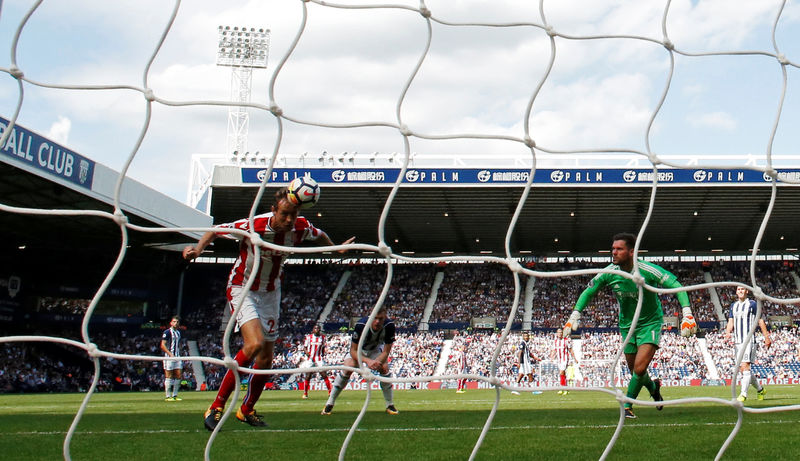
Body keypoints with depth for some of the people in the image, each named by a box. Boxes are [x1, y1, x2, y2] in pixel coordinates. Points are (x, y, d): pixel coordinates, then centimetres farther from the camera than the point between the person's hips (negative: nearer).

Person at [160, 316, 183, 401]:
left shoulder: (178, 332, 17)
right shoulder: (167, 332, -6)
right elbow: (162, 345, -12)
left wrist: (179, 355, 15)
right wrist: (170, 354, -19)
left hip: (177, 357, 7)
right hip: (169, 357, -7)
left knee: (178, 376, 4)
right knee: (169, 376, -5)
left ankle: (175, 395, 12)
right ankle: (168, 396, -1)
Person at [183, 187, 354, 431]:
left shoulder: (301, 227, -13)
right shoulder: (253, 226, -26)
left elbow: (319, 235, 12)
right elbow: (216, 230, -13)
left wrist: (336, 248, 22)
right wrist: (198, 248, -29)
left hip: (271, 292, 6)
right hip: (242, 289, -5)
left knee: (266, 359, 8)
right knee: (254, 344, -28)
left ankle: (247, 410, 32)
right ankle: (216, 407, -16)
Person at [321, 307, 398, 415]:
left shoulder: (389, 325, -33)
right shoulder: (361, 325, -39)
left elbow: (386, 351, -25)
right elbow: (353, 350, -31)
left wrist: (377, 362, -44)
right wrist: (367, 361, -47)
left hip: (376, 349, 2)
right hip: (358, 349, -2)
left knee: (384, 368, -21)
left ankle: (390, 405, -5)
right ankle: (330, 403, -9)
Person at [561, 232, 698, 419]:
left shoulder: (647, 270, -23)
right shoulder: (609, 273, -11)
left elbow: (677, 286, -19)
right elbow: (588, 292, 3)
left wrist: (687, 313, -30)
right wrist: (574, 316, -6)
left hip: (650, 322, -4)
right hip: (627, 325, 4)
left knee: (639, 369, -17)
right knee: (635, 372, 10)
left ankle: (627, 405, 3)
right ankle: (653, 387, 43)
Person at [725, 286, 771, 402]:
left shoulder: (752, 304, 0)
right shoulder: (733, 306, 16)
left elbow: (760, 321, 2)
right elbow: (731, 322, 11)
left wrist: (767, 338, 0)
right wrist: (728, 332, -10)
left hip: (749, 340, -6)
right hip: (738, 341, 6)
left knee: (745, 366, -18)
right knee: (742, 370, 8)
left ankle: (743, 394, -19)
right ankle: (760, 389, 26)